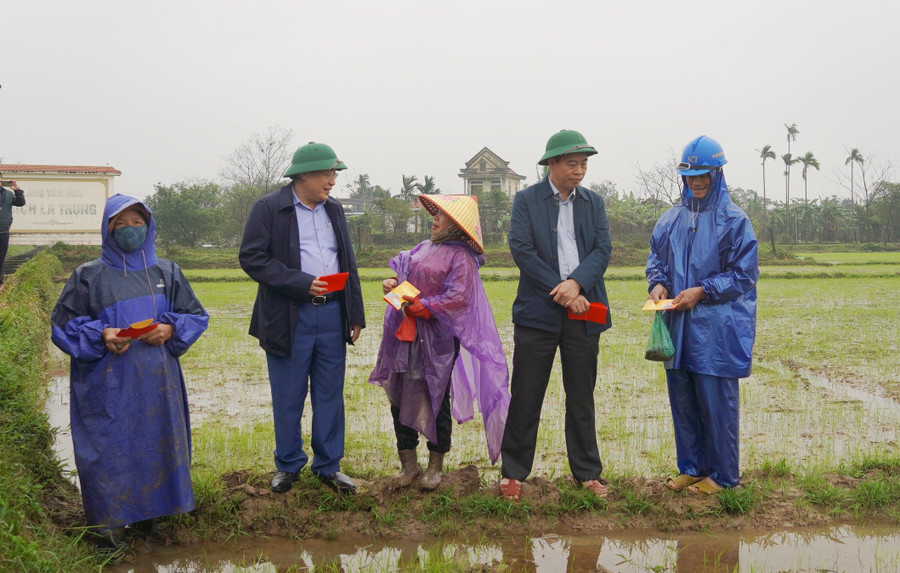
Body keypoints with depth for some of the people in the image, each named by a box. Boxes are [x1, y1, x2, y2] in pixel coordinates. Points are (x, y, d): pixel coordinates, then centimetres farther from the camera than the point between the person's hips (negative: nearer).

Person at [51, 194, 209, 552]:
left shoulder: (166, 272, 8)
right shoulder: (89, 276, 1)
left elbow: (195, 316, 11)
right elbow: (63, 323, 2)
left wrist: (170, 329, -10)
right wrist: (100, 336, -15)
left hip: (156, 380, 3)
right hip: (108, 385, -2)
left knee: (156, 442, 6)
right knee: (109, 447, -1)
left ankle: (147, 510, 24)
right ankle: (109, 522, 12)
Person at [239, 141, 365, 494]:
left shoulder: (334, 210, 14)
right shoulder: (268, 208, -4)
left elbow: (348, 264, 17)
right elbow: (251, 258, -11)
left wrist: (355, 315, 11)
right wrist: (302, 283, -17)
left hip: (332, 315, 5)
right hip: (288, 317, -4)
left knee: (330, 395, 9)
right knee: (288, 398, 5)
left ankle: (328, 466, 20)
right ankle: (288, 466, 21)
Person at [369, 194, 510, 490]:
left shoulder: (460, 256, -8)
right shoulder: (424, 248, 13)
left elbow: (458, 299, -17)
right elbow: (402, 270, 23)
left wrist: (421, 307, -16)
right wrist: (392, 282, 1)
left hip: (438, 341, -7)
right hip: (407, 337, 7)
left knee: (438, 400, 4)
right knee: (400, 396, 7)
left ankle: (435, 466, 19)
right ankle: (408, 464, 19)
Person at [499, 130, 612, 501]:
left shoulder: (594, 203, 12)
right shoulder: (526, 200, 2)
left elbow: (603, 249, 1)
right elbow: (521, 250, -9)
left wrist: (576, 283, -17)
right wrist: (561, 291, -14)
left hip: (583, 314, 3)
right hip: (538, 312, -3)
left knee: (582, 397, 10)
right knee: (525, 397, 2)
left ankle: (587, 473, 19)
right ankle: (513, 473, 13)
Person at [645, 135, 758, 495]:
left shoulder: (734, 220, -4)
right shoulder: (670, 219, 11)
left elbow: (744, 274, -5)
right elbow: (656, 260, 18)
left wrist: (702, 291, -15)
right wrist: (659, 284, -4)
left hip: (716, 327, -5)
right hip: (677, 327, 5)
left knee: (716, 401, -1)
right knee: (681, 398, 10)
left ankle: (722, 475, 13)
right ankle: (691, 467, 24)